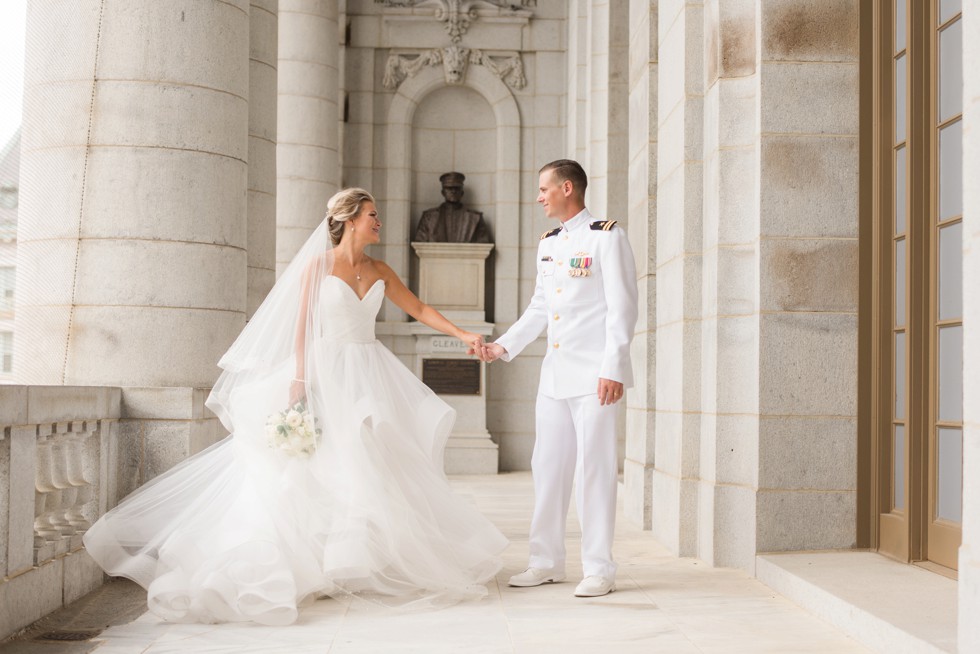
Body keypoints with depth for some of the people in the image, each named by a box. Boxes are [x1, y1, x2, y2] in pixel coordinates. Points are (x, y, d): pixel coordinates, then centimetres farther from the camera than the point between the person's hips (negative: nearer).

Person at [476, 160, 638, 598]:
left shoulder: (606, 237, -5)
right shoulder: (547, 244, 17)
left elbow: (622, 307, -10)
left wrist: (613, 369, -16)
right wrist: (504, 345, 10)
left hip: (593, 375, -7)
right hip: (554, 373, 7)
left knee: (593, 470, -4)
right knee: (548, 467, 9)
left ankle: (598, 569, 4)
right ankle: (547, 562, 18)